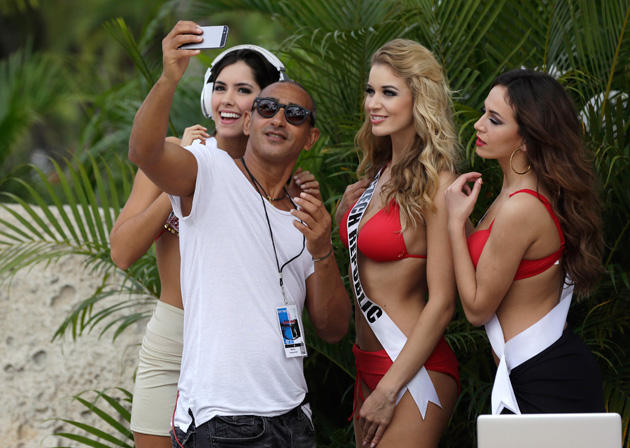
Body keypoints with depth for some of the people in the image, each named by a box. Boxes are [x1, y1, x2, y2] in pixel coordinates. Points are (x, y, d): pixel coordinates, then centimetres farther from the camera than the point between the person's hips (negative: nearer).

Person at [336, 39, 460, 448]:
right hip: (369, 364, 8)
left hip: (413, 368, -8)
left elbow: (441, 303, -16)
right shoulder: (378, 176, 10)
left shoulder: (435, 186, -13)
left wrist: (388, 391, -16)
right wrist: (344, 211, 5)